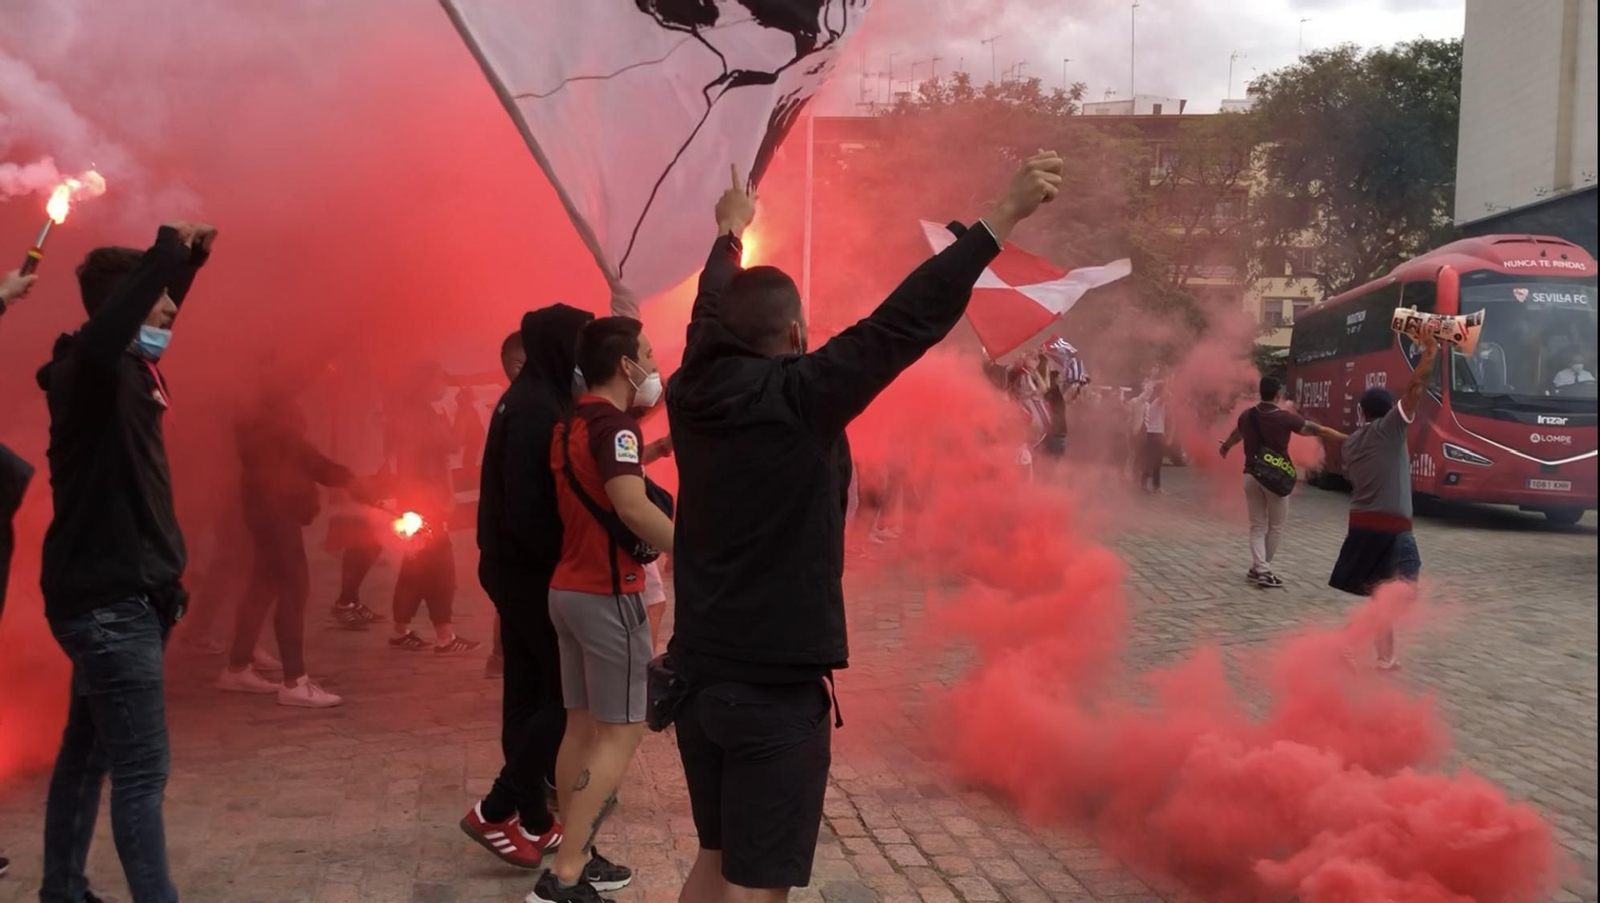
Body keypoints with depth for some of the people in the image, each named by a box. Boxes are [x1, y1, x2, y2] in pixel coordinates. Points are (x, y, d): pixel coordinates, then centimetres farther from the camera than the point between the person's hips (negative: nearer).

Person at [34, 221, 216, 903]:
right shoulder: (86, 374, -16)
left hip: (115, 597, 10)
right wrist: (168, 251, -35)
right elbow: (103, 332, -41)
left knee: (87, 754, 17)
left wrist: (189, 260, 25)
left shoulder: (123, 372, 11)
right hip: (110, 602, -10)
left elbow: (152, 321, 34)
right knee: (140, 771, -9)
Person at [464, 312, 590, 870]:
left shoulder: (529, 400, 12)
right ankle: (496, 811, 0)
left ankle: (531, 818, 20)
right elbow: (531, 509, -24)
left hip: (516, 568, 10)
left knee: (530, 693, 13)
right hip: (533, 572, -10)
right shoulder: (537, 410, -19)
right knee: (567, 693, -3)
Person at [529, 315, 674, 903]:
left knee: (583, 726, 13)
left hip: (569, 588, 9)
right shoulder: (613, 424, -16)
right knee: (621, 732, -5)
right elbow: (632, 507, -30)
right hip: (608, 594, -9)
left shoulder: (572, 424, 12)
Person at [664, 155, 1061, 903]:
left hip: (698, 673, 8)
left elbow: (712, 312, 22)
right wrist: (1005, 214, -20)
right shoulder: (799, 398, -16)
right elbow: (905, 320, -22)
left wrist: (730, 232, 41)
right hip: (776, 687, -7)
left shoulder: (694, 393, 2)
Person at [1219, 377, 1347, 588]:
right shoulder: (1285, 417, -12)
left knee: (1257, 526, 10)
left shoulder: (1247, 416, 4)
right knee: (1275, 526, 10)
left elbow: (1236, 434, 27)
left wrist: (1225, 447, 50)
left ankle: (1260, 569, -2)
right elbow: (1317, 430, -9)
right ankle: (1262, 569, 12)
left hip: (1251, 475, 5)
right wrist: (1349, 439, -3)